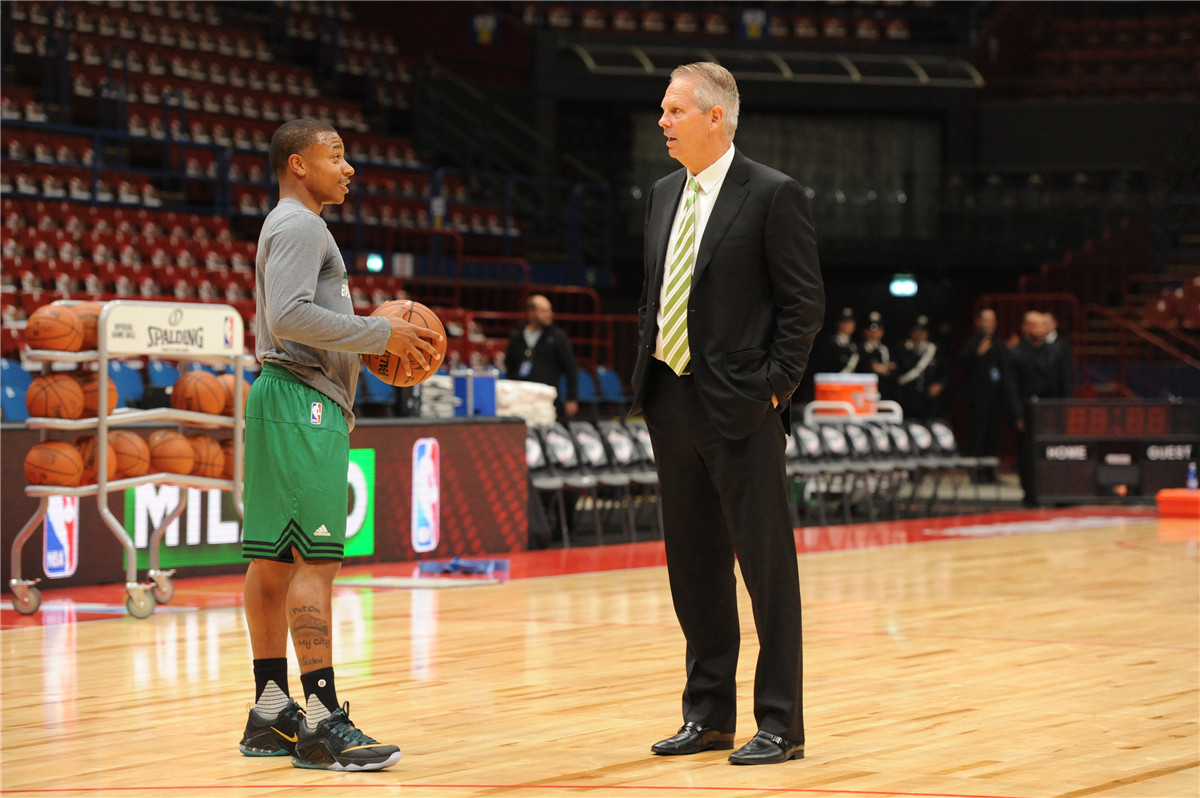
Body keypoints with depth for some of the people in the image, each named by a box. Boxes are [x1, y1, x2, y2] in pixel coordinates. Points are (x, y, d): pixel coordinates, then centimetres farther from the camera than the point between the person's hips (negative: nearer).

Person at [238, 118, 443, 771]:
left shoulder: (294, 227, 23)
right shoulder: (298, 227, -10)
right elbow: (288, 316, -22)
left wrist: (370, 337, 15)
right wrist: (379, 332, -17)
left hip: (286, 401, 11)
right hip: (304, 400, -11)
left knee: (274, 559, 9)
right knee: (316, 558, -14)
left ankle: (271, 715, 12)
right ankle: (322, 723, -18)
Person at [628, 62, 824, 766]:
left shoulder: (773, 195, -8)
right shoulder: (664, 197, 14)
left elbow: (805, 303, -9)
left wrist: (774, 387, -13)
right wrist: (648, 377, 11)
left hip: (741, 410, -7)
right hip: (672, 404, 7)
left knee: (767, 564, -3)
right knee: (694, 566, 12)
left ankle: (781, 725, 2)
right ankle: (709, 714, 21)